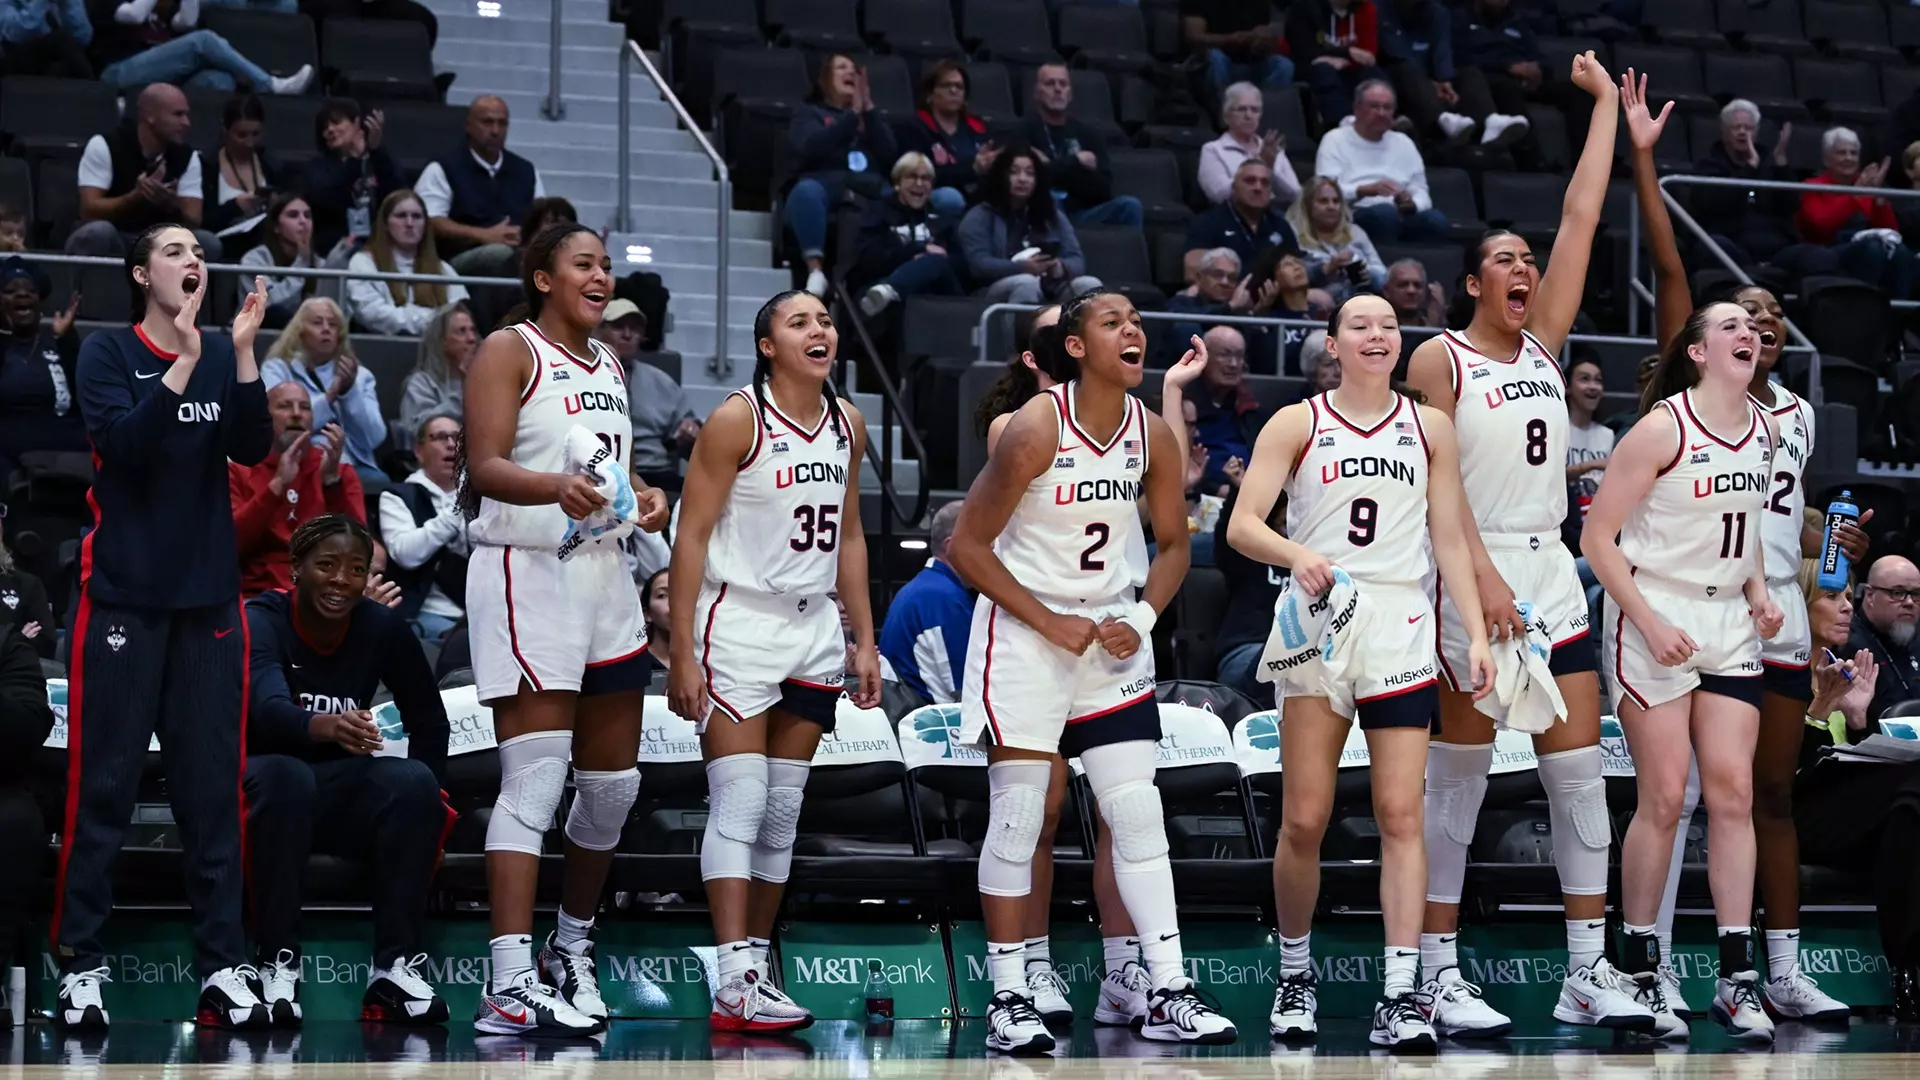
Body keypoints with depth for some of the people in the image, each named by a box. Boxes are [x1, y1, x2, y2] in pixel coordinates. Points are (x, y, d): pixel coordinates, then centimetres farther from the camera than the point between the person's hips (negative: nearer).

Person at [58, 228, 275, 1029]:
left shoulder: (223, 357, 10)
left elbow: (252, 449, -4)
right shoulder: (107, 353, 0)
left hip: (210, 597, 3)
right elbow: (124, 441, -16)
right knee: (103, 785, -3)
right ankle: (81, 966, 1)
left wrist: (243, 353, -15)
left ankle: (223, 968, 5)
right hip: (125, 593, -3)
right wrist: (183, 365, -25)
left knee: (214, 788, 3)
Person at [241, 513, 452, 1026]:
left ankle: (397, 969, -24)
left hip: (340, 794, 4)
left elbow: (429, 722, 6)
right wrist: (327, 727, -56)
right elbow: (269, 706, -35)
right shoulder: (262, 619, -15)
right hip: (260, 785, -4)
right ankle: (278, 967, -31)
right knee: (284, 775, -37)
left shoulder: (382, 627, -3)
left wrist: (420, 808, -8)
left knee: (414, 782, -26)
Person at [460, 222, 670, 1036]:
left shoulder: (607, 366, 19)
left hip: (602, 573, 8)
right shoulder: (510, 351, -4)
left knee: (613, 782, 12)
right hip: (526, 573, -8)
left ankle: (572, 947, 29)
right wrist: (556, 487, -34)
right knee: (534, 780, -15)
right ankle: (509, 986, -18)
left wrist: (640, 499, 6)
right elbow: (485, 467, -15)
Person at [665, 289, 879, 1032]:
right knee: (740, 804, -10)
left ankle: (758, 962, 13)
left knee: (783, 810, 7)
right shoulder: (738, 421, -9)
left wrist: (864, 640, 14)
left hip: (814, 630, 6)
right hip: (741, 626, -6)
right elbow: (691, 536, -10)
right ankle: (734, 984, -14)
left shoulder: (847, 424, 10)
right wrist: (683, 654, -15)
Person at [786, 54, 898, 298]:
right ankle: (815, 268, -44)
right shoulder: (809, 112, 21)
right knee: (806, 190, -41)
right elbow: (810, 147, -3)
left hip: (869, 190, 2)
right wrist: (852, 115, -2)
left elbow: (890, 155, 9)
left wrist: (868, 110, 3)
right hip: (826, 184, -2)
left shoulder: (870, 116, 30)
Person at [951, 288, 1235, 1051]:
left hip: (1112, 637, 5)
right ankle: (1009, 999, 4)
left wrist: (1141, 619, -5)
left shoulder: (1152, 435, -2)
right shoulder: (1033, 430, -17)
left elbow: (1173, 543, 11)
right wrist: (1050, 623, -15)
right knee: (1018, 819, -3)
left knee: (1139, 815, 1)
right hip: (1025, 636, -5)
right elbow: (967, 546, -13)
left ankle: (1168, 995, 2)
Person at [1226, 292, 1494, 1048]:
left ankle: (1400, 995, -10)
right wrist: (1296, 554, -25)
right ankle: (1296, 974, 18)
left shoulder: (1429, 428, 12)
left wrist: (1476, 635, 2)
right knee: (1304, 820, 0)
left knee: (1401, 816, -7)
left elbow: (1451, 540, 12)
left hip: (1401, 628, 1)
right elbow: (1241, 525, -5)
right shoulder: (1296, 425, 5)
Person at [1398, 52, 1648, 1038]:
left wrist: (1605, 104, 13)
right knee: (1457, 778, -2)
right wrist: (1483, 575, -20)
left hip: (1552, 570, 6)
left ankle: (1589, 973, 4)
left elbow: (1581, 217, 13)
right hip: (1476, 574, -6)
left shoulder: (1543, 343, 13)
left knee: (1579, 771, 2)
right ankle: (1439, 974, 2)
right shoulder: (1440, 359, -3)